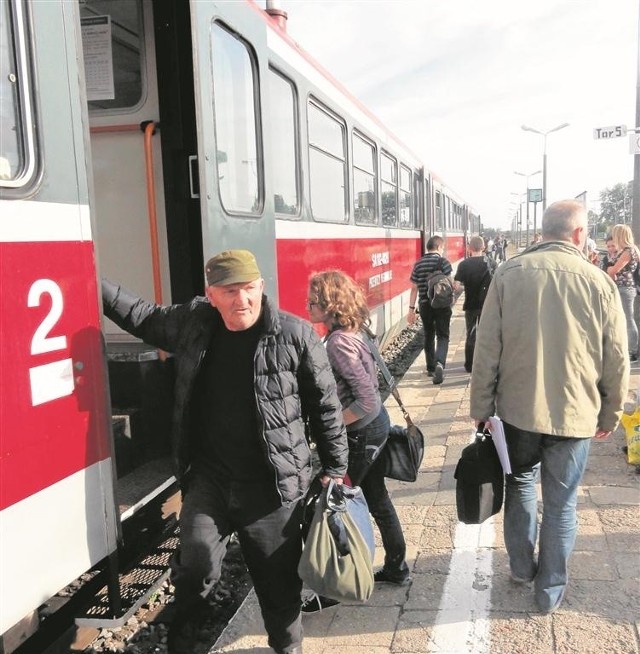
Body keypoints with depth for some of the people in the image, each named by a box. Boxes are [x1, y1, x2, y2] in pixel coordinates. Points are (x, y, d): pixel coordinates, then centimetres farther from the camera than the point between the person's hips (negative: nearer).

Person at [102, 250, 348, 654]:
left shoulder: (296, 335, -11)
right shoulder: (193, 323, -3)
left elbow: (326, 406, -4)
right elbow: (143, 317, 15)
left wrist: (335, 469, -1)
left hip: (272, 486, -2)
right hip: (208, 477, 2)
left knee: (278, 579, 12)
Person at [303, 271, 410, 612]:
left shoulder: (338, 342, -24)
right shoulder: (355, 331, 3)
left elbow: (368, 401, -28)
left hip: (360, 433, -9)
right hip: (376, 425, 9)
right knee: (377, 498, 21)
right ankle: (397, 567, 37)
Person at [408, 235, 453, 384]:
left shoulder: (418, 264, 4)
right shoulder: (442, 261, -8)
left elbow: (414, 288, 3)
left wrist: (411, 309, 5)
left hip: (424, 305, 4)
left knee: (429, 336, 17)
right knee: (442, 336, 2)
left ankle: (431, 368, 24)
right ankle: (439, 363, -21)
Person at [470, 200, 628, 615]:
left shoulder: (510, 273, -8)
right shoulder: (598, 282, -8)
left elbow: (487, 347, -7)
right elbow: (617, 359, -3)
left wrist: (482, 405, 3)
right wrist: (610, 414, 11)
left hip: (518, 406, 1)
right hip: (575, 412, -1)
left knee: (521, 481, 24)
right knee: (561, 502, 14)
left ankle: (521, 566, 37)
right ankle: (550, 590, 28)